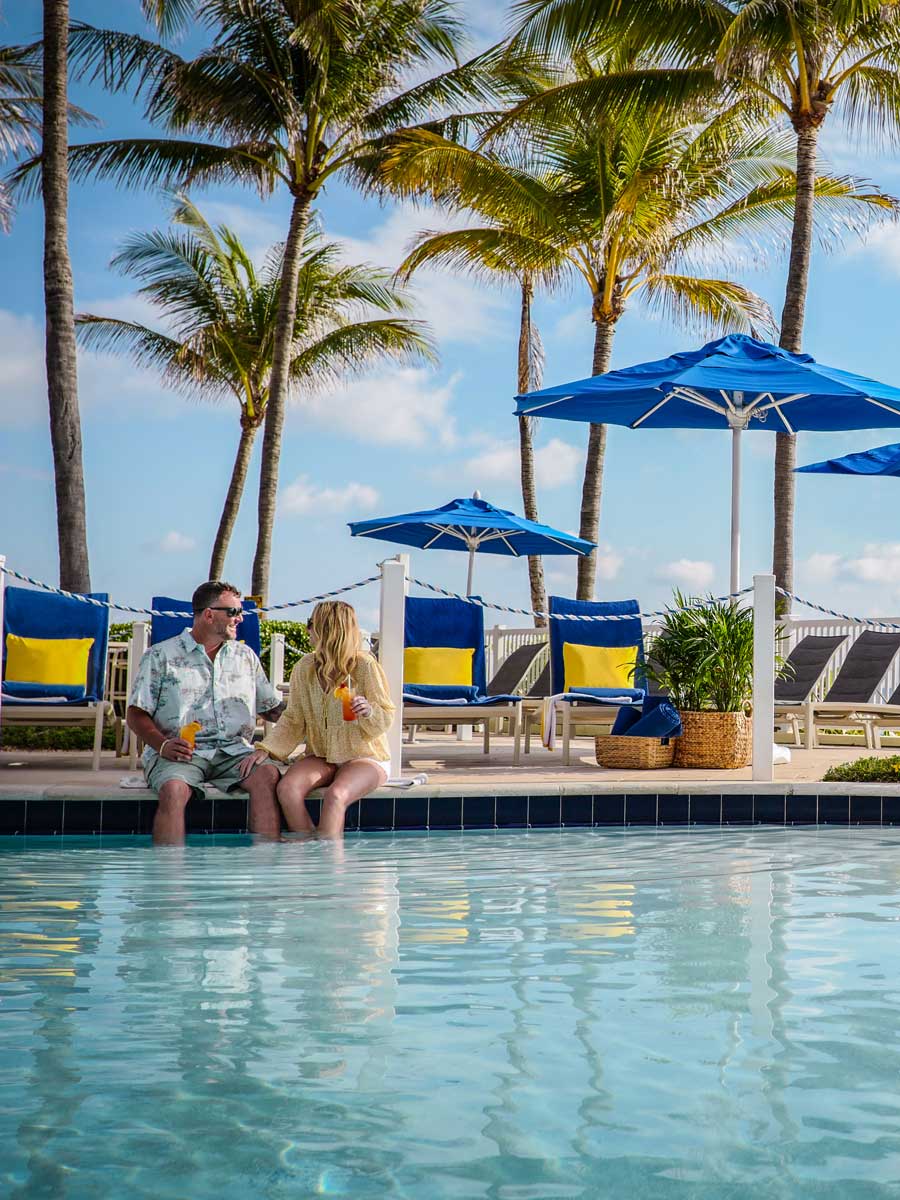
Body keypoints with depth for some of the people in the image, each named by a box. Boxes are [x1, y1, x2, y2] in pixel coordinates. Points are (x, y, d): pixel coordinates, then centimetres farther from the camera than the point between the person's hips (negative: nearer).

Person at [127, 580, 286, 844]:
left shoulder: (245, 656, 22)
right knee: (174, 790, -35)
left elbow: (274, 710, 24)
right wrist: (163, 745, -13)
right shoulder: (161, 656, 9)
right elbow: (136, 714, 5)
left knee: (268, 775, -29)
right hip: (180, 753, -3)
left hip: (234, 751, 3)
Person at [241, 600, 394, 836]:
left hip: (364, 757, -4)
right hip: (320, 756, 5)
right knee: (286, 788, -25)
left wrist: (369, 712, -30)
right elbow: (294, 720, 6)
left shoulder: (365, 667, -12)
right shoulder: (304, 668, 2)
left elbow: (385, 721, -6)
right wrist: (266, 749, -9)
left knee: (334, 796, -34)